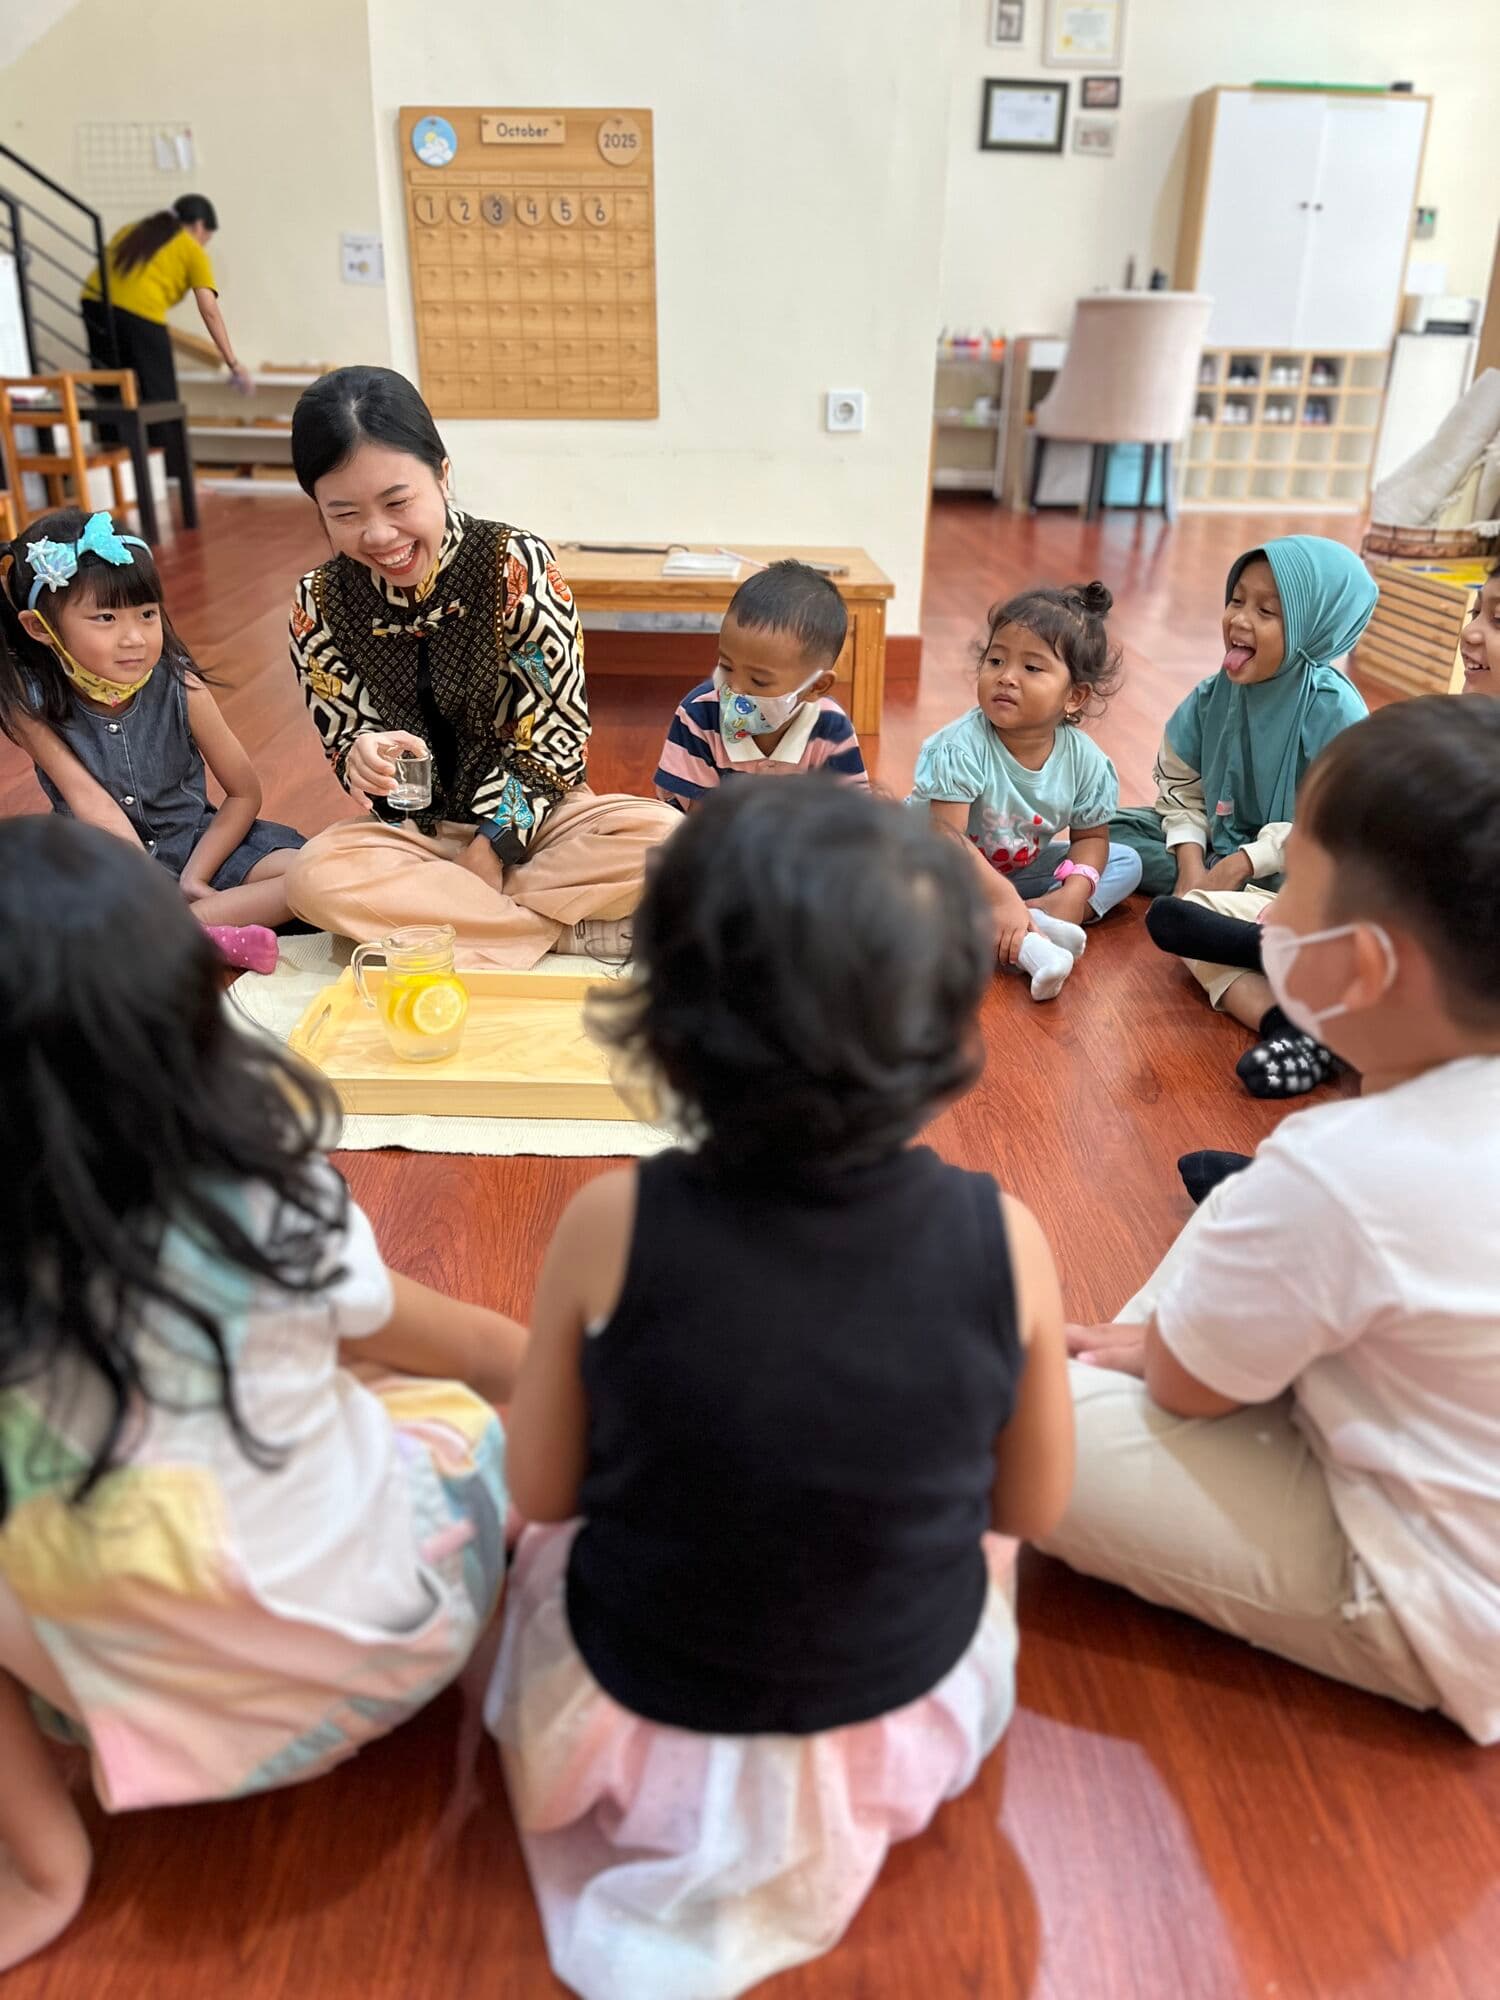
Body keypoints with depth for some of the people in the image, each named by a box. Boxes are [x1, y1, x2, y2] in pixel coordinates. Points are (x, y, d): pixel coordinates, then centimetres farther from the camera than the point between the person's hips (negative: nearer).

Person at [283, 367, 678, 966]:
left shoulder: (518, 564, -14)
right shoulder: (320, 605, -6)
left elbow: (555, 733, -12)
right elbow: (344, 740, 1)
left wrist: (490, 845, -17)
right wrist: (362, 757, -24)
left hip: (533, 816, -2)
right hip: (416, 831, 2)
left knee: (658, 832, -30)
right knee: (316, 875, -31)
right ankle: (575, 926, -23)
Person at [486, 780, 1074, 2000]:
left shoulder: (613, 1228, -28)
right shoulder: (1004, 1241, -24)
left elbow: (541, 1491, -12)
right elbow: (1032, 1506, -8)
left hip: (638, 1714, 0)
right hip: (906, 1716, 1)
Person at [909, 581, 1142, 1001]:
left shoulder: (1084, 759, -16)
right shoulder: (962, 747, -28)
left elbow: (1091, 836, -4)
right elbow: (948, 836, -32)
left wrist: (1075, 891, -25)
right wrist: (1000, 896, -41)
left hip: (1023, 868, 5)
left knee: (1126, 864, -4)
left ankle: (1038, 913, -27)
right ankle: (1028, 947, -43)